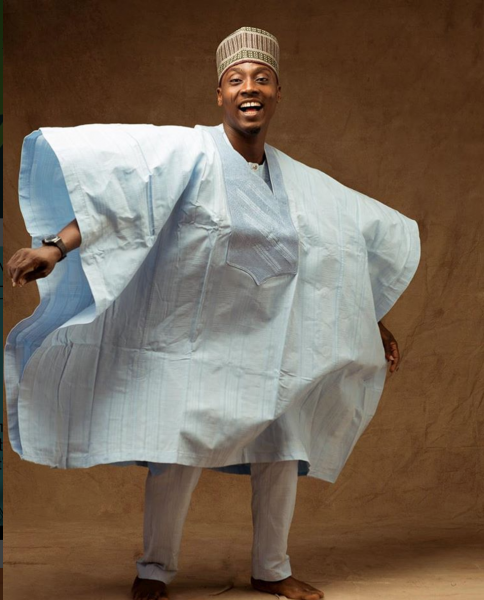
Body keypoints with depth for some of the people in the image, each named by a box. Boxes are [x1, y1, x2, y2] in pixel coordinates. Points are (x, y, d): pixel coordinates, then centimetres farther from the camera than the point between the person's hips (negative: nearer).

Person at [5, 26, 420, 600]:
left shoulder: (298, 182, 6)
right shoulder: (190, 153, -11)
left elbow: (357, 238, 19)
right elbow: (115, 185, -25)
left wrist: (373, 321, 23)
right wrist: (55, 245, -39)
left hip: (267, 341, 5)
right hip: (191, 335, -5)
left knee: (281, 452, 8)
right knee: (178, 453, -7)